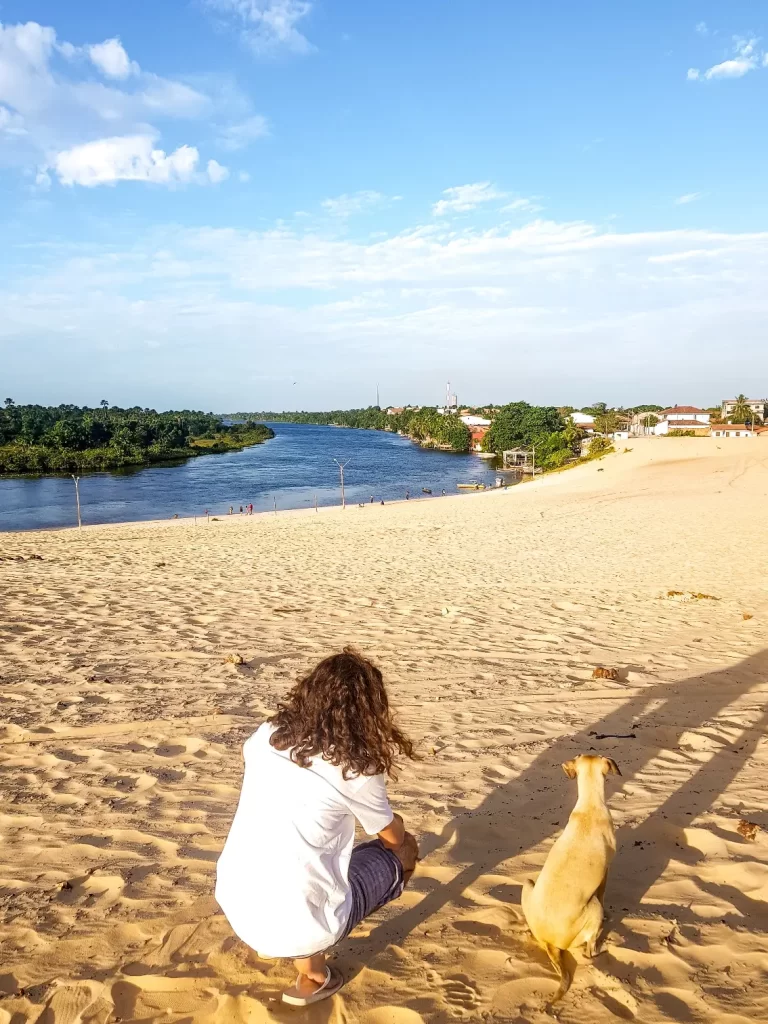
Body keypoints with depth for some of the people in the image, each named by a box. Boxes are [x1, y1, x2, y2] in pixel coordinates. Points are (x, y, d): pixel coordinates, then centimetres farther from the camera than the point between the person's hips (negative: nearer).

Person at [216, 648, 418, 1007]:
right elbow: (393, 836, 8)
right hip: (296, 922, -5)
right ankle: (313, 974, 12)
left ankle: (273, 939, 20)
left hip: (233, 904, 5)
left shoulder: (267, 735, 1)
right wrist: (398, 830, 33)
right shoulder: (355, 769, -12)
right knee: (402, 852, 15)